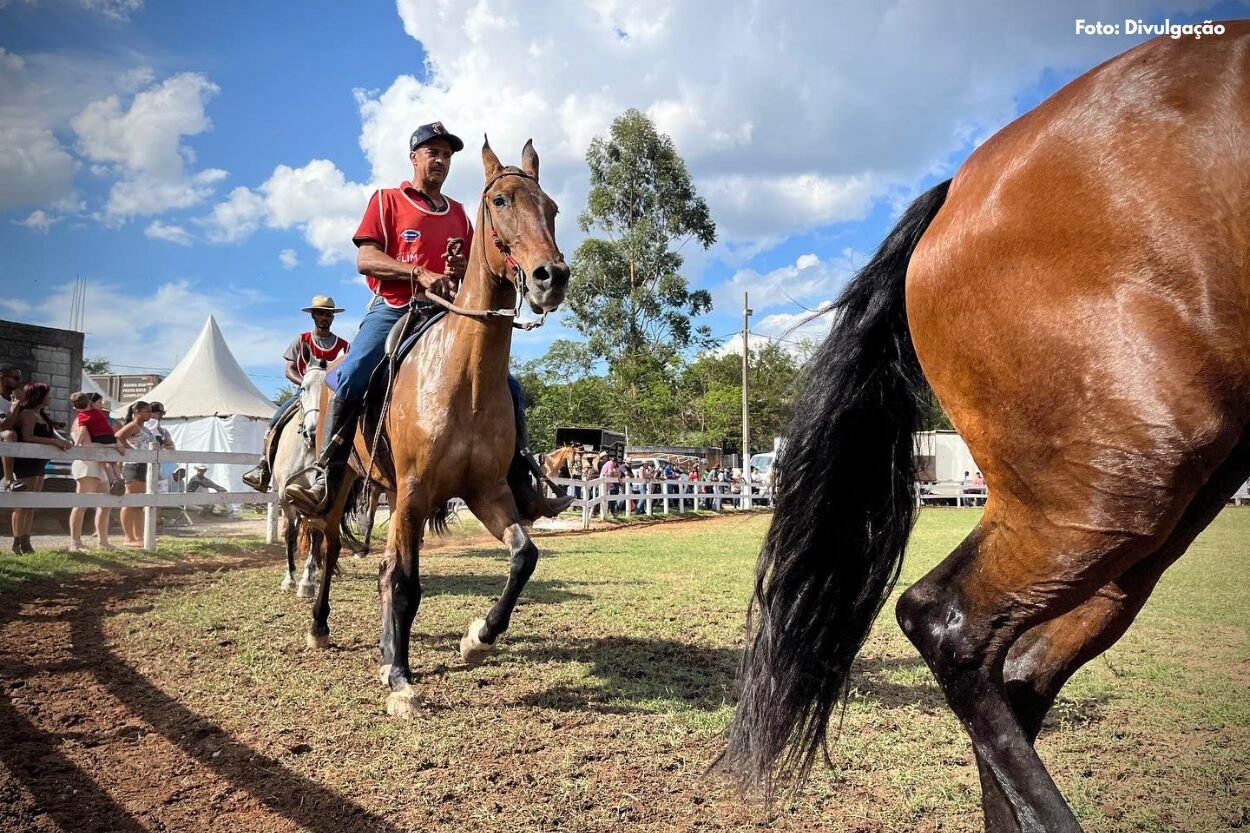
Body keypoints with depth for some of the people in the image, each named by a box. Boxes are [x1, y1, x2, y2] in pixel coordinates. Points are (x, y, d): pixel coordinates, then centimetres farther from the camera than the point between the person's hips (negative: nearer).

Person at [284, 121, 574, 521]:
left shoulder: (459, 213, 22)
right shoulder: (387, 200, 10)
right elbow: (365, 259, -3)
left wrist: (464, 272, -3)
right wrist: (421, 273, -17)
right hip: (393, 310, -3)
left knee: (507, 386, -8)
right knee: (351, 377, -29)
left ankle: (523, 490, -3)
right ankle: (326, 481, -18)